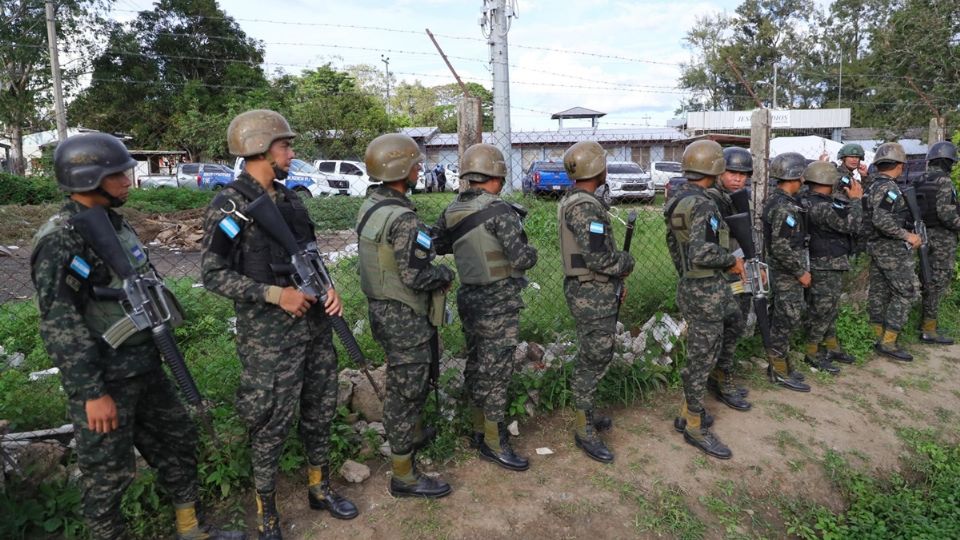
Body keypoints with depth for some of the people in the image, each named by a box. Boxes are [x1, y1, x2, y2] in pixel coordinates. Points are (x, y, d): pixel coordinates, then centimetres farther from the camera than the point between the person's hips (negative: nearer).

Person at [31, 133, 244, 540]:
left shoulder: (115, 223, 8)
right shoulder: (60, 241, -19)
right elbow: (59, 327, -22)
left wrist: (157, 350, 20)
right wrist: (92, 393, -22)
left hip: (146, 368, 9)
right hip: (104, 380, -9)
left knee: (177, 440, 17)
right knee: (108, 473, 7)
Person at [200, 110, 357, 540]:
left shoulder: (290, 198, 10)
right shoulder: (229, 206, -11)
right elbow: (213, 275, -13)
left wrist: (327, 287, -2)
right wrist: (274, 294, -20)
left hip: (315, 323, 7)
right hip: (269, 333, -7)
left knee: (320, 409, 16)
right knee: (273, 423, 4)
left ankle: (319, 488, 36)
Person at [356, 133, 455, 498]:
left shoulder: (370, 205, 5)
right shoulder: (403, 218, -24)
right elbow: (415, 277, -26)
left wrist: (432, 270, 8)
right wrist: (446, 274, -7)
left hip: (381, 307, 9)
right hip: (405, 317, -9)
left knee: (403, 382, 27)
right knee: (406, 390, 2)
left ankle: (411, 434, 49)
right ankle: (404, 476, 16)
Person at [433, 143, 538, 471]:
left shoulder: (452, 212, 2)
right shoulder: (500, 211, -18)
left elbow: (434, 247, 14)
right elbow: (521, 259, -21)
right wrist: (532, 252, 1)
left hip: (469, 297, 7)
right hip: (498, 303, -7)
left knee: (476, 364, 18)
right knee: (496, 371, 3)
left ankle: (479, 428, 33)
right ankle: (493, 443, 14)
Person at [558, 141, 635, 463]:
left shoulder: (573, 201, 12)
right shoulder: (585, 207, -21)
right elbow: (598, 257, -27)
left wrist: (615, 281, 18)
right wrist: (627, 263, -7)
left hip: (589, 291, 10)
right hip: (593, 295, -10)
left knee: (589, 358, 19)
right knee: (594, 361, -1)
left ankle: (585, 415, 33)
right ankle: (585, 431, 10)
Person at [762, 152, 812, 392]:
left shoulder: (774, 199, 9)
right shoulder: (785, 207, -22)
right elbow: (782, 248, -27)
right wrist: (801, 272, -16)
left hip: (781, 271, 10)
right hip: (787, 274, -10)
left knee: (781, 320, 17)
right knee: (785, 321, 0)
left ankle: (779, 363, 28)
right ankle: (780, 372, 9)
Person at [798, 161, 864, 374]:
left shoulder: (812, 201, 7)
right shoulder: (820, 207, -24)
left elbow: (841, 219, 17)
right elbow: (850, 225, -24)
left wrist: (850, 199, 7)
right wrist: (855, 199, -13)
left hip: (832, 264, 10)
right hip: (826, 266, -10)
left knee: (830, 307, 20)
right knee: (822, 309, -1)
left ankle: (831, 345, 32)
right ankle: (812, 353, 9)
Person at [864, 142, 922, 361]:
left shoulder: (872, 186, 11)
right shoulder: (889, 187, -18)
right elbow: (882, 219, -29)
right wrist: (907, 235, -22)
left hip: (875, 246, 9)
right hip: (892, 248, -9)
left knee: (879, 292, 12)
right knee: (907, 292, -2)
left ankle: (880, 337, 20)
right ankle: (888, 342, -2)